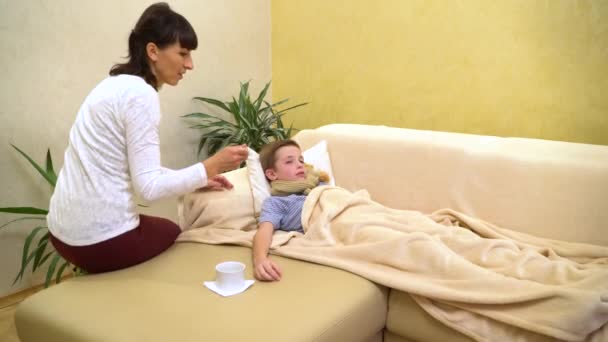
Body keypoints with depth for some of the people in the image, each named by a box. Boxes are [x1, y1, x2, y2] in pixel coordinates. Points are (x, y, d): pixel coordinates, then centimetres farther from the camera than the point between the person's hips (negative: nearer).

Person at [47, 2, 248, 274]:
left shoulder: (119, 85, 10)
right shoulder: (140, 94, -18)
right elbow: (148, 187, -21)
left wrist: (197, 179, 12)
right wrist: (209, 167, -15)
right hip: (100, 239, -8)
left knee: (166, 229, 30)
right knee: (175, 234, 21)